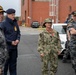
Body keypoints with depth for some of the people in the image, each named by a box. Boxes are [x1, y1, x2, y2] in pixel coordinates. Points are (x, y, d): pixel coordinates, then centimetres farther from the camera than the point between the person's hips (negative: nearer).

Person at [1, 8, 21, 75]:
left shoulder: (15, 23, 7)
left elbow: (18, 32, 15)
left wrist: (18, 39, -5)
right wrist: (11, 42, -14)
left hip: (14, 47, 6)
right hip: (6, 47, -5)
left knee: (13, 63, 14)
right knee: (5, 63, 4)